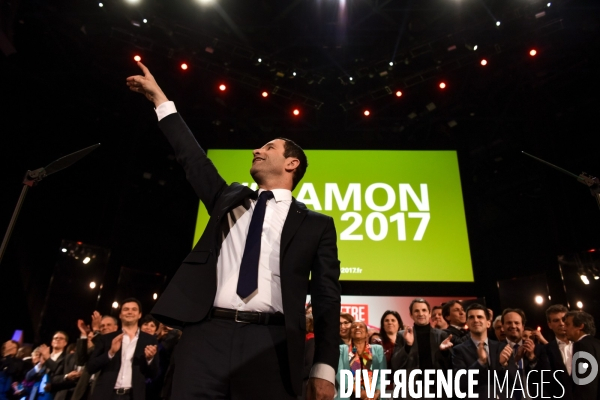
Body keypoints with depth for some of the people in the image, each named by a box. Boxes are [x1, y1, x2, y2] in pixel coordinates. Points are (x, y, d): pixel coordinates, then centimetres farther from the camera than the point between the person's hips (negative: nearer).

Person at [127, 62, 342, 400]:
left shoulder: (316, 225, 9)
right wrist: (159, 97, 25)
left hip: (270, 345, -2)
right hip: (206, 336, 3)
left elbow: (327, 298, 4)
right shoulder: (229, 200, 20)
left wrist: (325, 370, -4)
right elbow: (192, 156, 22)